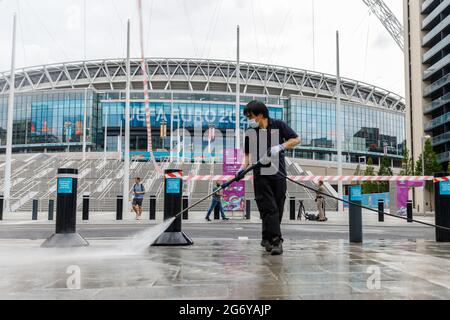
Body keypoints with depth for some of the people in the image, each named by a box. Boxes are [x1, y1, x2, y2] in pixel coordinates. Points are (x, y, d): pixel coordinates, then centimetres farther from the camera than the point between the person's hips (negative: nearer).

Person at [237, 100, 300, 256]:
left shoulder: (279, 125, -1)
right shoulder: (250, 132, 3)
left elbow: (296, 139, 1)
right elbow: (248, 153, 11)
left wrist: (280, 147, -13)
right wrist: (243, 167, -5)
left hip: (278, 173, 1)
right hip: (261, 174, 0)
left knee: (278, 209, 6)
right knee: (269, 208, -10)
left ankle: (267, 238, 20)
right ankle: (276, 240, -11)